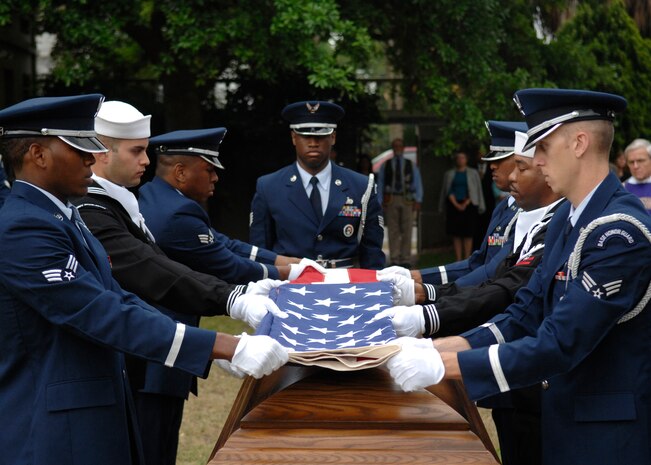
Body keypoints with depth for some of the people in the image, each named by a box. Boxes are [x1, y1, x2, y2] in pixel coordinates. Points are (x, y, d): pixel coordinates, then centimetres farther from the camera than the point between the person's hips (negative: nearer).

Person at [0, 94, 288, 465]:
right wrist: (226, 347, -26)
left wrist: (220, 347, 1)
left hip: (97, 413, 9)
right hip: (52, 433, -9)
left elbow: (117, 300, 11)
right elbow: (104, 314, -25)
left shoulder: (63, 217, 12)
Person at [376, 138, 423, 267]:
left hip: (407, 200, 0)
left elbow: (418, 185, 10)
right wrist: (380, 202, -1)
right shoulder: (385, 166, 11)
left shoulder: (411, 166, 12)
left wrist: (418, 201, -1)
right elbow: (380, 185, 9)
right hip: (390, 200, 0)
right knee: (393, 231, -2)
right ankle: (395, 260, 1)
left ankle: (406, 260, 4)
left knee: (407, 231, -1)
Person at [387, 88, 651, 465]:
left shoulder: (619, 231, -22)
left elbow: (559, 345, -27)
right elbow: (526, 315, 6)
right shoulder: (568, 218, 7)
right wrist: (437, 348, -7)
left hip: (608, 434, -8)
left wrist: (442, 365, -26)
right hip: (564, 419, 8)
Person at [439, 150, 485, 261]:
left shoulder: (473, 173, 7)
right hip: (454, 206, 1)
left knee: (468, 234, -4)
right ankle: (458, 259, 0)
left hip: (468, 205, -1)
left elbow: (477, 190, 3)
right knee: (456, 234, -2)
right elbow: (449, 191, 7)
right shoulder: (449, 174, 10)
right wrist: (456, 204, -6)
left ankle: (467, 259, -1)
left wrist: (465, 204, -8)